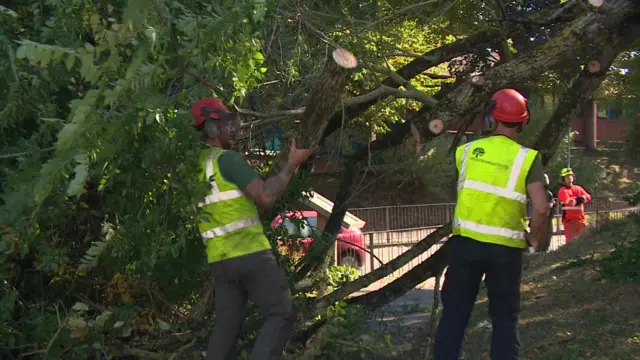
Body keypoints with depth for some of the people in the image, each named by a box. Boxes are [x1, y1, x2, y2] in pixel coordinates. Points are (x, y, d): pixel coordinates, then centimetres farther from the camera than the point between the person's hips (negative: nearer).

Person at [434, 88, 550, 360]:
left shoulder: (467, 151, 1)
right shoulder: (527, 158, -7)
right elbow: (541, 208, -14)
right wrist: (534, 238, 4)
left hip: (466, 241, 2)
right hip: (505, 247, -2)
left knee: (454, 312, 10)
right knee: (504, 318, 10)